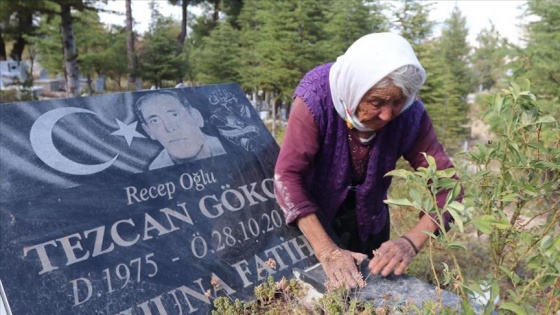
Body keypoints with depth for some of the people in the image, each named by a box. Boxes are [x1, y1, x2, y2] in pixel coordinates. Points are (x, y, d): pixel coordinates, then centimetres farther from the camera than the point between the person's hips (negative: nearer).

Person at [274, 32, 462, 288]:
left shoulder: (410, 114, -25)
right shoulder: (316, 97, -33)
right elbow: (287, 175, -35)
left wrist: (411, 241, -38)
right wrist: (326, 251, -41)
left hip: (368, 216, 3)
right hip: (312, 208, -2)